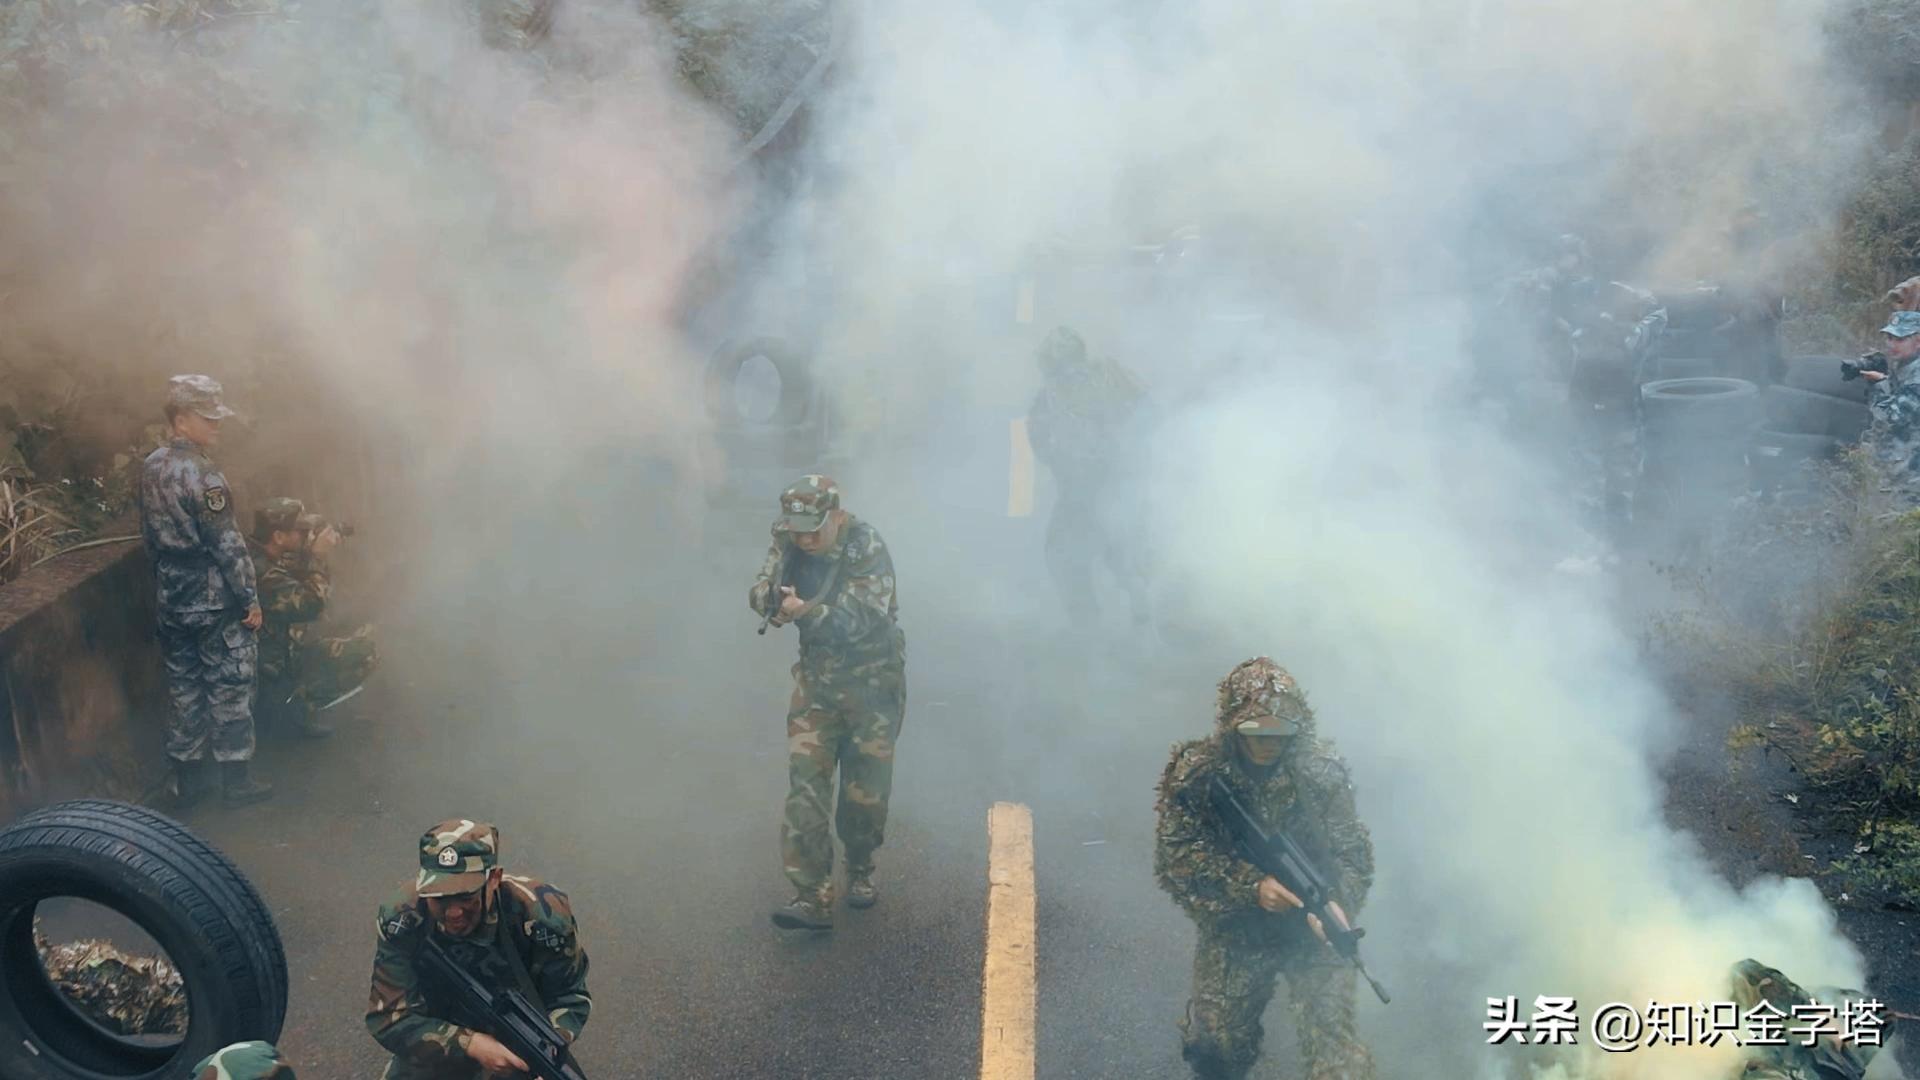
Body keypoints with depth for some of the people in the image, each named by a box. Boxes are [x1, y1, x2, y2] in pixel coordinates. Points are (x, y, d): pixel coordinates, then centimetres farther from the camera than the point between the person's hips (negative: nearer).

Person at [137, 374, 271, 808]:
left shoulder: (151, 468, 5)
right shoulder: (202, 474, -20)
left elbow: (150, 536, 13)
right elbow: (227, 544, -20)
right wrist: (251, 599, -13)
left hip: (172, 603, 8)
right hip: (215, 602, -8)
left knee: (185, 689, 15)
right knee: (229, 690, 4)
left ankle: (187, 779, 23)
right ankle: (235, 779, 12)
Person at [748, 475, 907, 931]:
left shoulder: (868, 550, -22)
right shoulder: (790, 544, -5)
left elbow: (860, 620, -29)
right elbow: (760, 589, -8)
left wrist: (806, 612, -44)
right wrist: (773, 598, -32)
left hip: (872, 684, -4)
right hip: (816, 682, 4)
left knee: (866, 790, 7)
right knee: (805, 786, -7)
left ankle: (860, 870, 33)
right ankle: (812, 897, -7)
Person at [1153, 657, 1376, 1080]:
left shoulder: (1320, 770, -10)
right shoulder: (1194, 773, -11)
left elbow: (1353, 853, -6)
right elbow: (1173, 859, -15)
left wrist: (1338, 902, -27)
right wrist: (1251, 886, -26)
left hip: (1310, 932, 0)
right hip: (1233, 930, 1)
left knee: (1331, 1037, -14)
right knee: (1216, 1040, -2)